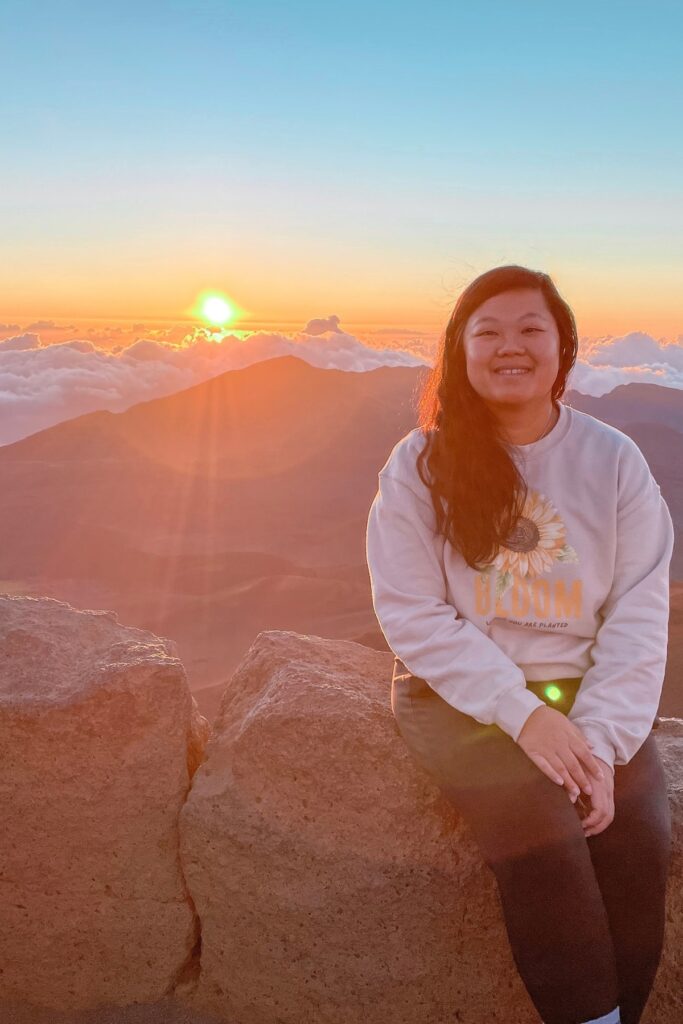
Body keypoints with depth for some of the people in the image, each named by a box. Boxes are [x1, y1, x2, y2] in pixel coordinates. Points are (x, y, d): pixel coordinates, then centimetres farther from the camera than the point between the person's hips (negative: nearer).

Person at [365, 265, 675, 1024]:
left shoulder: (614, 461, 1)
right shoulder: (421, 463, -4)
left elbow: (639, 617, -2)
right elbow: (411, 613, -8)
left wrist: (600, 737, -15)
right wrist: (522, 712, -17)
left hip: (586, 695, 2)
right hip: (461, 695, -2)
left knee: (639, 843, -20)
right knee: (541, 834, -26)